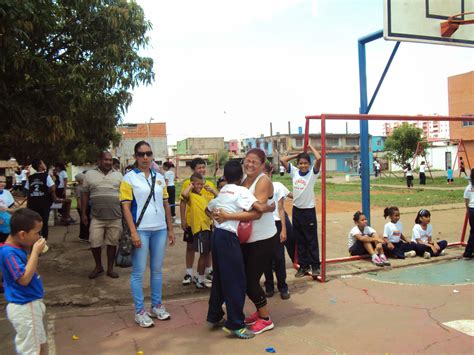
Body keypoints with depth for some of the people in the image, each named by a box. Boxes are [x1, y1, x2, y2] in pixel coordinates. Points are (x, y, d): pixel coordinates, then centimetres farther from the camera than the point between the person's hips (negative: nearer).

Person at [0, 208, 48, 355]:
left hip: (31, 305, 9)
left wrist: (33, 251, 2)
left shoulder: (18, 248, 4)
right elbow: (24, 279, -30)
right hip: (24, 308, -9)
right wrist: (35, 252, -26)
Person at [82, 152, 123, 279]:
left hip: (115, 216, 1)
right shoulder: (89, 174, 4)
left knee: (112, 243, 7)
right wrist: (83, 213, 4)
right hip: (97, 217, 0)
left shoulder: (118, 175, 7)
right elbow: (85, 195, 7)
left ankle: (110, 268, 21)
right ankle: (98, 266, 24)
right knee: (94, 243, 1)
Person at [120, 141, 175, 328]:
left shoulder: (159, 178, 10)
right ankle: (139, 311, 13)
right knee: (138, 272, 2)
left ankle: (157, 305, 25)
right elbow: (125, 207, -8)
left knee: (157, 270, 13)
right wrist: (133, 232, -15)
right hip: (141, 230, -4)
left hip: (160, 229, 5)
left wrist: (170, 229, 12)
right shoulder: (129, 178, -4)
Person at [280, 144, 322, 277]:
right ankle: (304, 265, 22)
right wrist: (297, 155, 5)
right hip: (296, 210, 4)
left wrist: (311, 147, -7)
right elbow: (282, 160, 1)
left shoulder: (312, 173, -7)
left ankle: (315, 266, 14)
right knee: (299, 240, 12)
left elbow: (319, 159, -23)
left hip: (309, 210, -4)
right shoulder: (294, 172, 4)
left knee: (311, 240, 4)